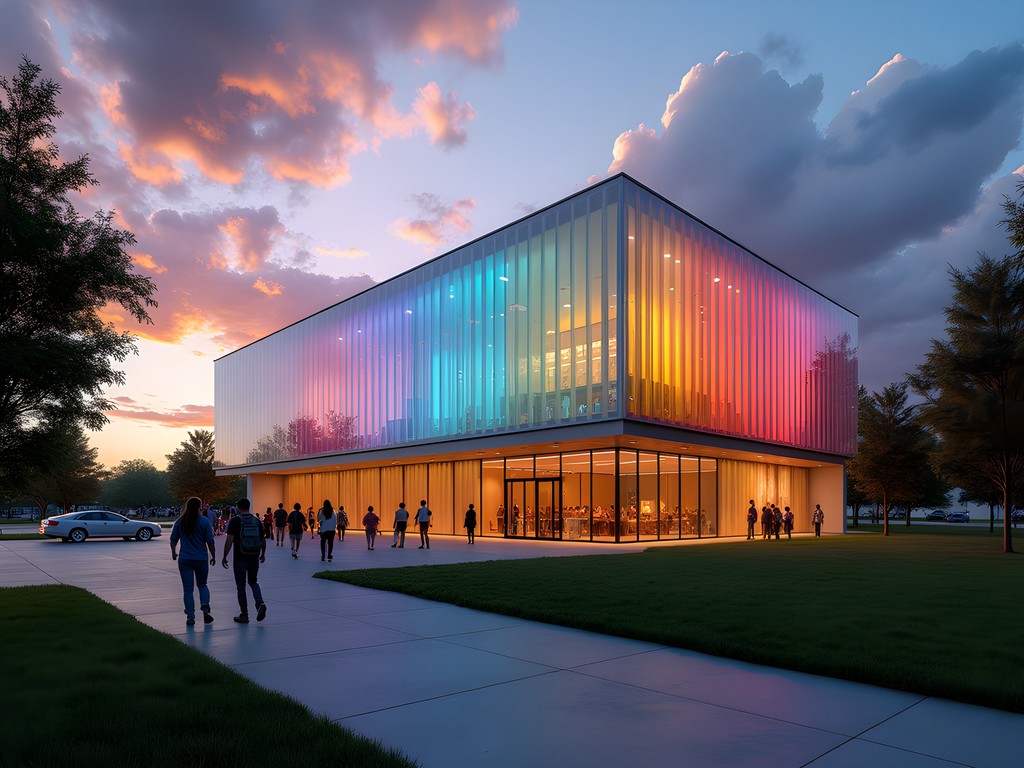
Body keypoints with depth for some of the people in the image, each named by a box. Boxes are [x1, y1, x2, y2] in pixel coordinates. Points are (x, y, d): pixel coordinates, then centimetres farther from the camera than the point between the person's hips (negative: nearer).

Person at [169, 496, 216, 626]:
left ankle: (190, 617, 5)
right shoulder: (204, 521, -7)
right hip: (201, 559, -1)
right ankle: (205, 608, -2)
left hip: (184, 559, 1)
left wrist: (173, 552, 25)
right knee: (202, 585, 18)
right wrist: (213, 556, 4)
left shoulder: (180, 522, 0)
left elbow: (173, 540, 7)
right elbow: (210, 542, -7)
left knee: (188, 589, 6)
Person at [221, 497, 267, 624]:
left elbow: (229, 540, -13)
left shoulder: (235, 521, -6)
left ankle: (244, 615, 10)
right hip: (254, 558, 4)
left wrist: (224, 557, -5)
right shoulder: (257, 521, 7)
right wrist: (263, 554, 27)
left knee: (241, 586, 7)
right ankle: (260, 603, -5)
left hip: (240, 558, -4)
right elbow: (263, 540, 13)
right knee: (253, 582, 19)